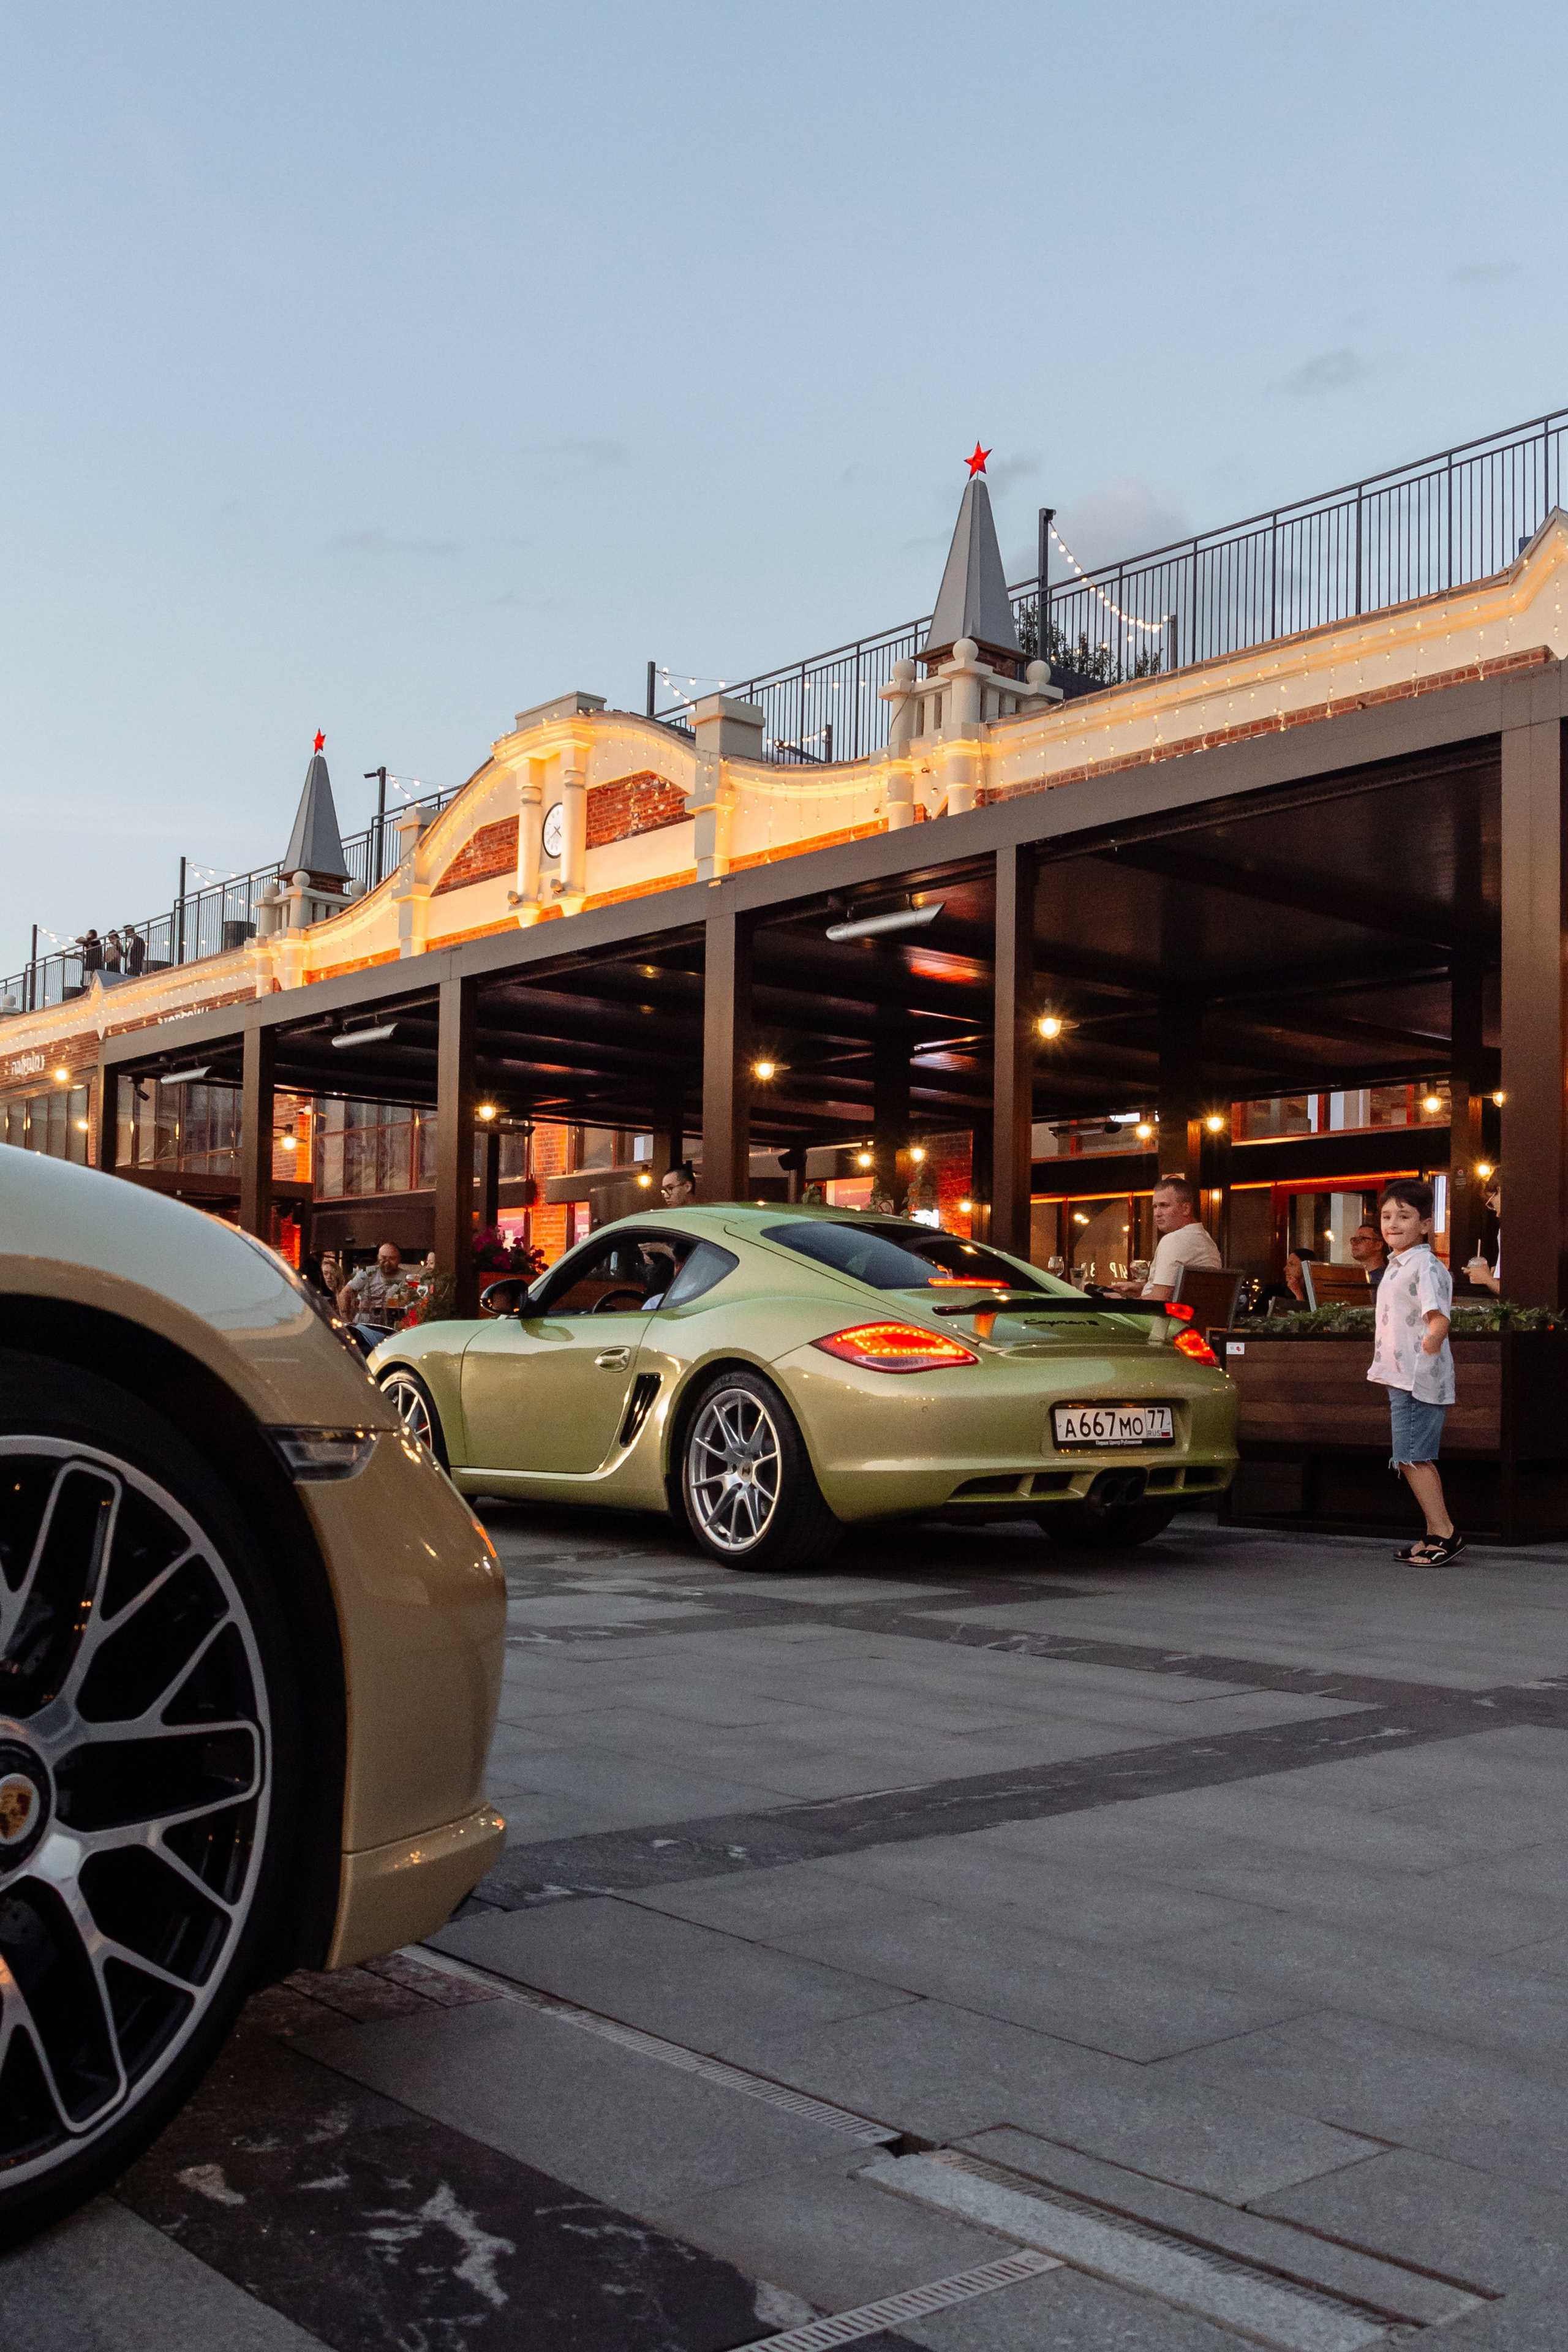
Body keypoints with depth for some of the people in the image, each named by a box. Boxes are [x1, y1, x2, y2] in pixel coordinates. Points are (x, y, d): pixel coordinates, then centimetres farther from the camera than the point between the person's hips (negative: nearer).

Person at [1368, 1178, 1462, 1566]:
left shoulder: (1425, 1264, -14)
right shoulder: (1396, 1266, 17)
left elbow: (1439, 1315, -26)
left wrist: (1434, 1337, -45)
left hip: (1418, 1379, -10)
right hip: (1401, 1377, 10)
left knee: (1411, 1457, -11)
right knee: (1417, 1459, 12)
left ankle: (1444, 1531, -7)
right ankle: (1437, 1534, 18)